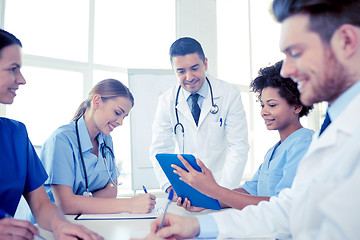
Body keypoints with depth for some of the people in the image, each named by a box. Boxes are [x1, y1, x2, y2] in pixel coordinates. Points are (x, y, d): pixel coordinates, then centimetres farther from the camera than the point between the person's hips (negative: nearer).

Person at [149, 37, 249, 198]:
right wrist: (171, 187, -18)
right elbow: (159, 149, -2)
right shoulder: (167, 101, -1)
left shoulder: (230, 95, -6)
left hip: (221, 185, -1)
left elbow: (238, 148, -11)